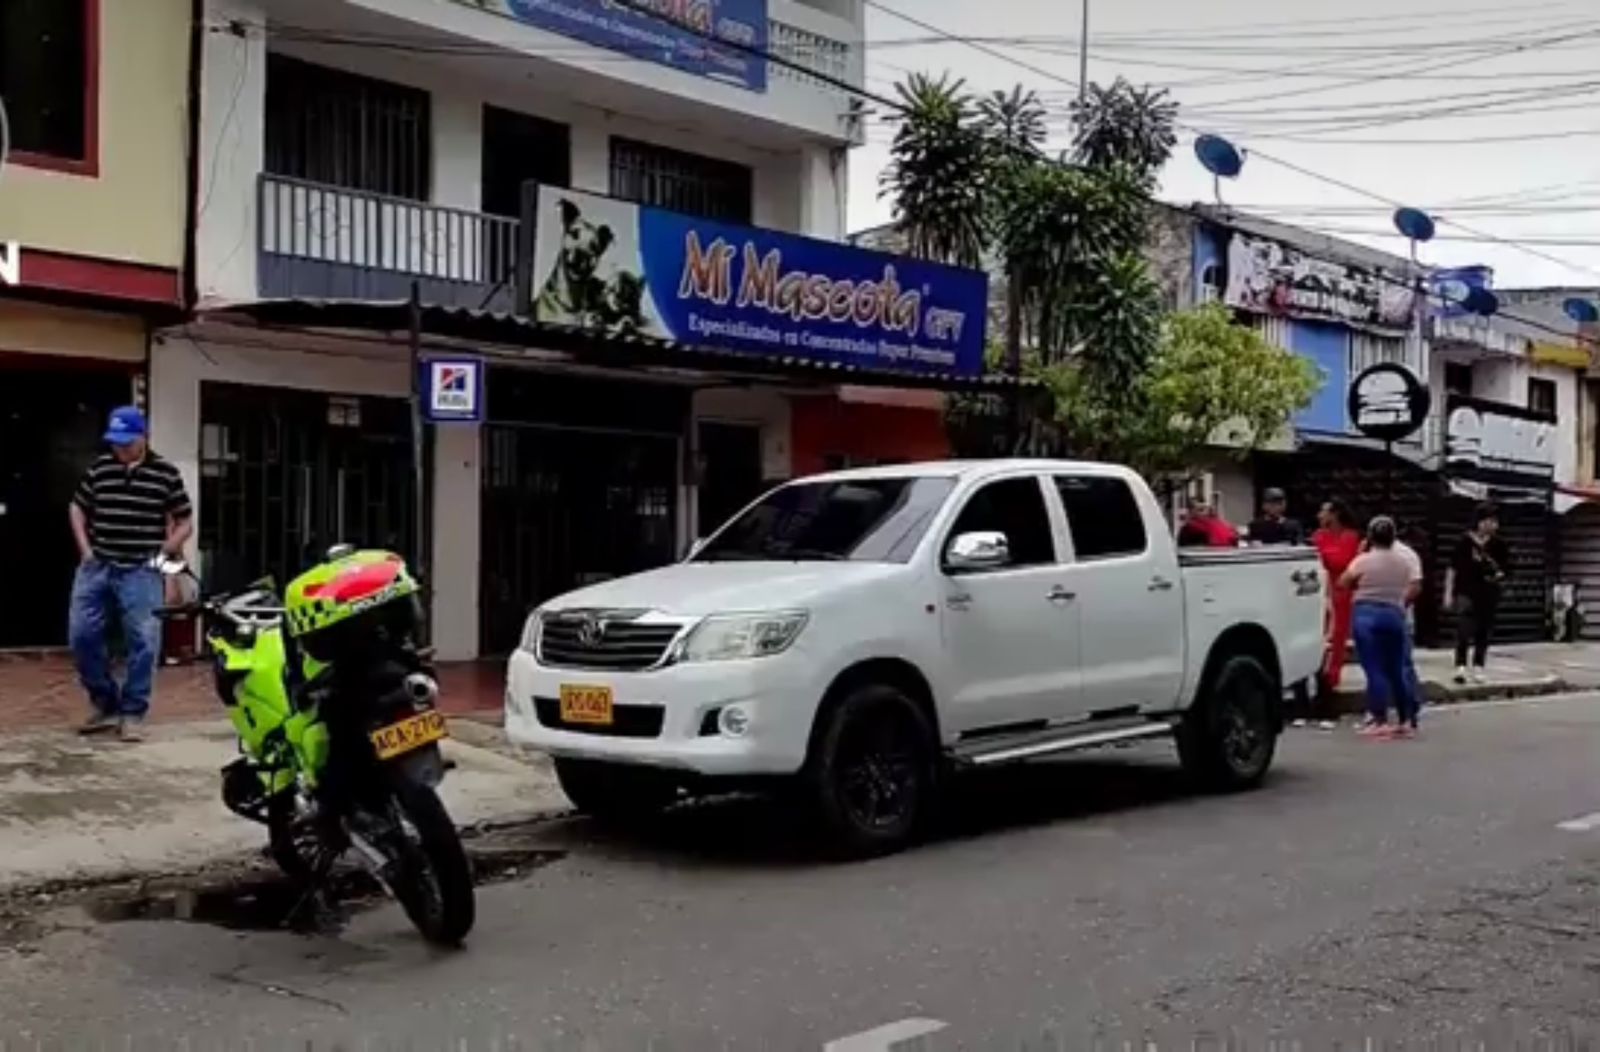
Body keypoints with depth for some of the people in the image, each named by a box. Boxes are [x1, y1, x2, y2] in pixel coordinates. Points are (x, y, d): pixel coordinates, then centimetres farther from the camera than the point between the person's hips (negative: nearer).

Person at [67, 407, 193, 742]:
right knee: (82, 635, 2)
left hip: (141, 571, -3)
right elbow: (77, 508, 19)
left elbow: (185, 523, 5)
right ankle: (104, 701, 21)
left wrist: (163, 553, -5)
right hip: (96, 566, 3)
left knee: (142, 642, -4)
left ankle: (132, 712, 9)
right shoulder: (99, 467, 6)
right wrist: (84, 547, 8)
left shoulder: (166, 473, -1)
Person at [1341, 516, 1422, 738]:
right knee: (1396, 670, 13)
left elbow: (1343, 583, -1)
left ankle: (1380, 721, -8)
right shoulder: (1404, 561, 6)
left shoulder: (1363, 560, -8)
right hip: (1395, 615, 4)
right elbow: (1414, 589, 9)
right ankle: (1407, 720, 16)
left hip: (1366, 614, -4)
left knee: (1374, 670, -5)